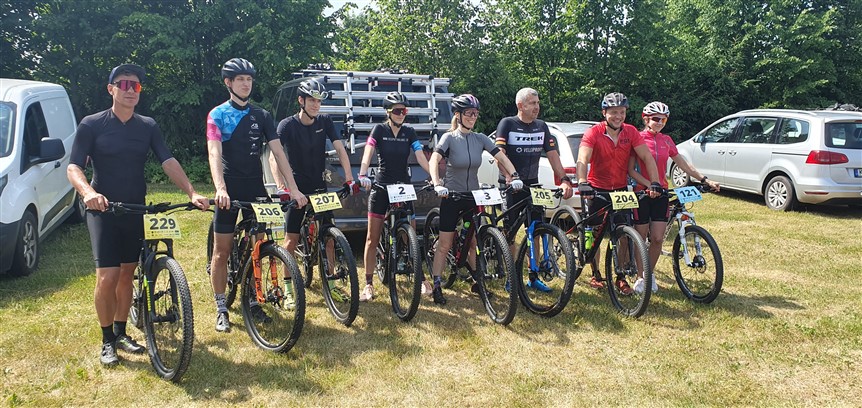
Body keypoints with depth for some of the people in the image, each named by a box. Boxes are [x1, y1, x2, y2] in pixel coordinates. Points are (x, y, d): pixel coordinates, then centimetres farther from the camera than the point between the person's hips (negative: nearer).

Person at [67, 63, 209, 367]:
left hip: (137, 211, 4)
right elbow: (73, 167, -10)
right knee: (107, 278, -9)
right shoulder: (92, 125, -5)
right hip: (103, 211, -3)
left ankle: (121, 333, 27)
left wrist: (192, 193, -19)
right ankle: (107, 341, 9)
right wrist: (88, 192, -32)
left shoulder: (148, 126, 4)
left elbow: (169, 162, -4)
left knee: (127, 274, 12)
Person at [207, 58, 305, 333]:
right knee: (222, 251, 2)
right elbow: (214, 153, -15)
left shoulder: (262, 116, 9)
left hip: (255, 189, 3)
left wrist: (294, 188, -6)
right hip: (229, 191, -3)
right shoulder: (217, 115, -2)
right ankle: (221, 309, 12)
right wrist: (220, 188, -31)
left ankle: (252, 301, 21)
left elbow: (278, 153, 3)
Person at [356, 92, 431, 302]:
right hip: (381, 187, -2)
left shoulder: (409, 133, 4)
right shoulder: (379, 130, -4)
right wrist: (362, 175, -36)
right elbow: (368, 153, -18)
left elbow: (421, 157, -6)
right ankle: (369, 284, 9)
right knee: (372, 238, 0)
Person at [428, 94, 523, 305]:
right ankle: (437, 287, 8)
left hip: (473, 197, 4)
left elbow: (502, 157, -6)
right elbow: (434, 161, -25)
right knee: (444, 244, 0)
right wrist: (437, 184, -41)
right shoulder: (449, 138, -11)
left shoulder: (480, 139, 1)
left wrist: (514, 175, -22)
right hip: (451, 197, -4)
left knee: (474, 243, 11)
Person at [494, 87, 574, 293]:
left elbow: (553, 154, 4)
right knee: (510, 232, 1)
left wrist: (564, 179, -8)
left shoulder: (542, 127, 8)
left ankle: (533, 277, 14)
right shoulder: (507, 124, -6)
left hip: (532, 184, 5)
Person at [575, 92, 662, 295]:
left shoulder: (631, 132, -6)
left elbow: (647, 157, -10)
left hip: (621, 189, 3)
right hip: (597, 190, -2)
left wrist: (655, 182, -24)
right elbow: (582, 160, -30)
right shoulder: (593, 133, -17)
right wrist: (583, 184, -46)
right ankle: (595, 275, 21)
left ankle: (621, 277, 13)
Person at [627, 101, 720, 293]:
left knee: (658, 238, -1)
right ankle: (640, 277, 15)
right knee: (641, 238, 1)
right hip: (642, 192, -4)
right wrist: (649, 185, -21)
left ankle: (650, 273, 19)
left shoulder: (666, 140, 10)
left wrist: (705, 180, 5)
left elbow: (684, 165, 13)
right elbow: (631, 170, -9)